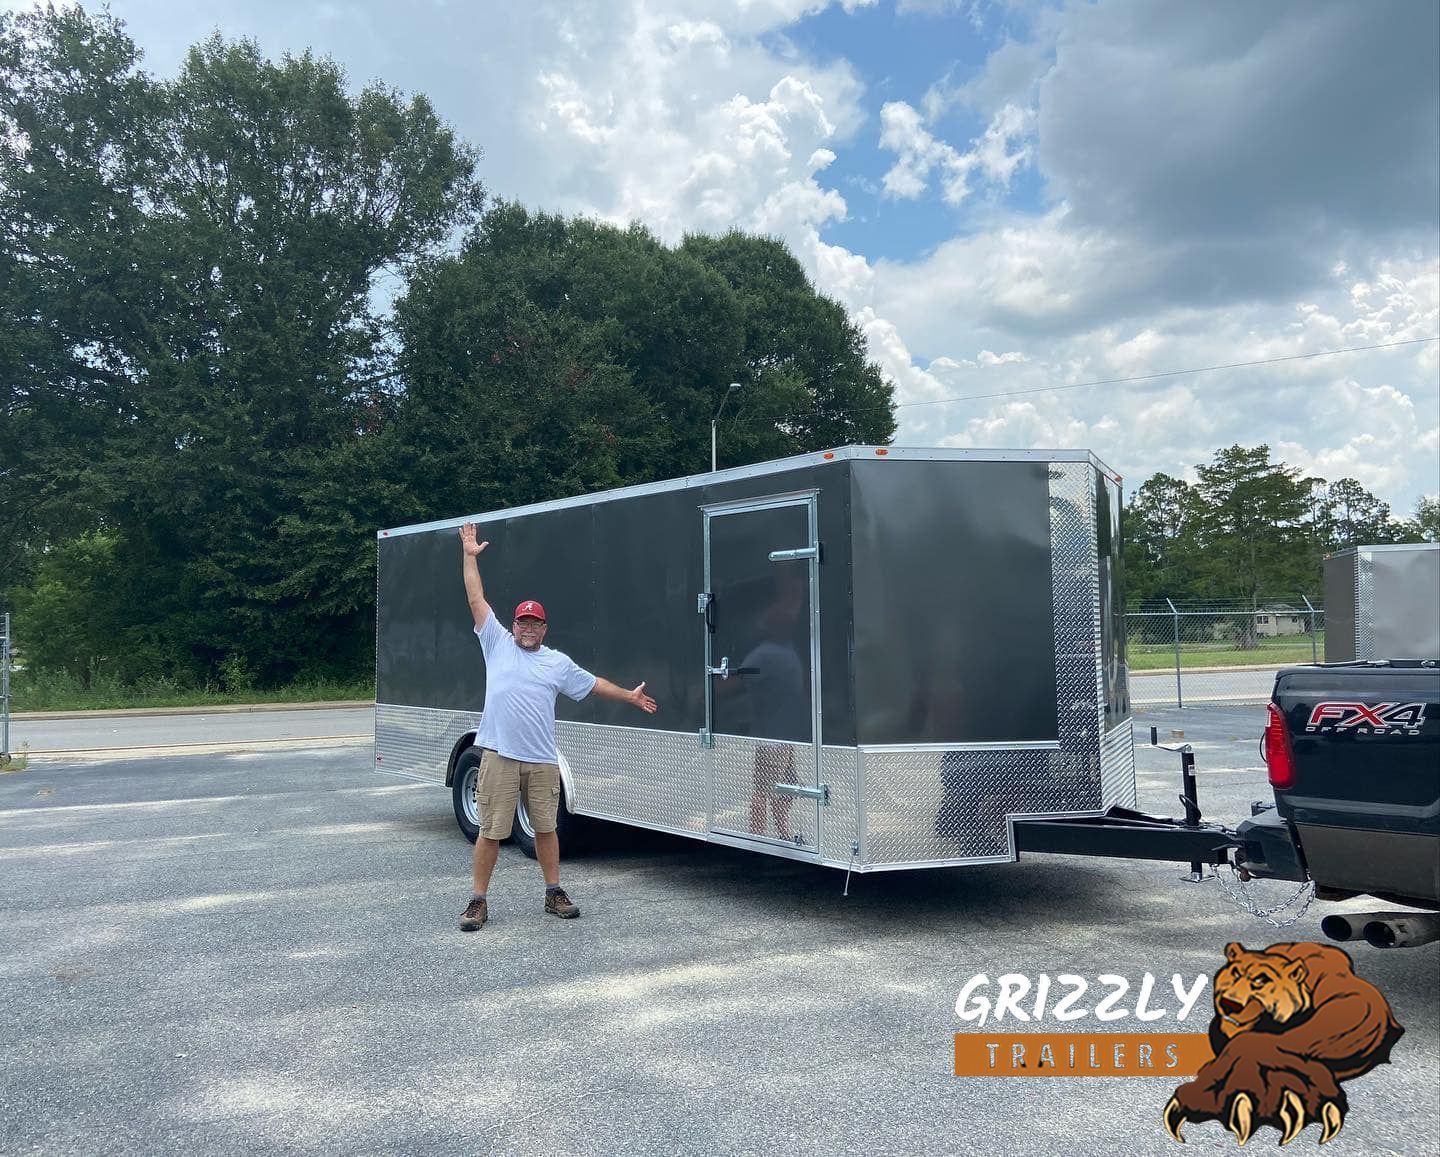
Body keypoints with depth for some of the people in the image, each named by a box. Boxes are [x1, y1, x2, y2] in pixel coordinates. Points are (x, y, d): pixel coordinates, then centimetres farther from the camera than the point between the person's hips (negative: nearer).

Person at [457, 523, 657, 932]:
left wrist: (631, 696, 22)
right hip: (499, 757, -2)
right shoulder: (497, 644, 6)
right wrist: (469, 556, 3)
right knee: (491, 831, 0)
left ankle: (554, 893, 23)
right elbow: (477, 600, 5)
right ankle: (478, 901, 10)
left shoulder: (558, 663, 12)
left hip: (542, 761, 2)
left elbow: (595, 683, 21)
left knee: (546, 828, 11)